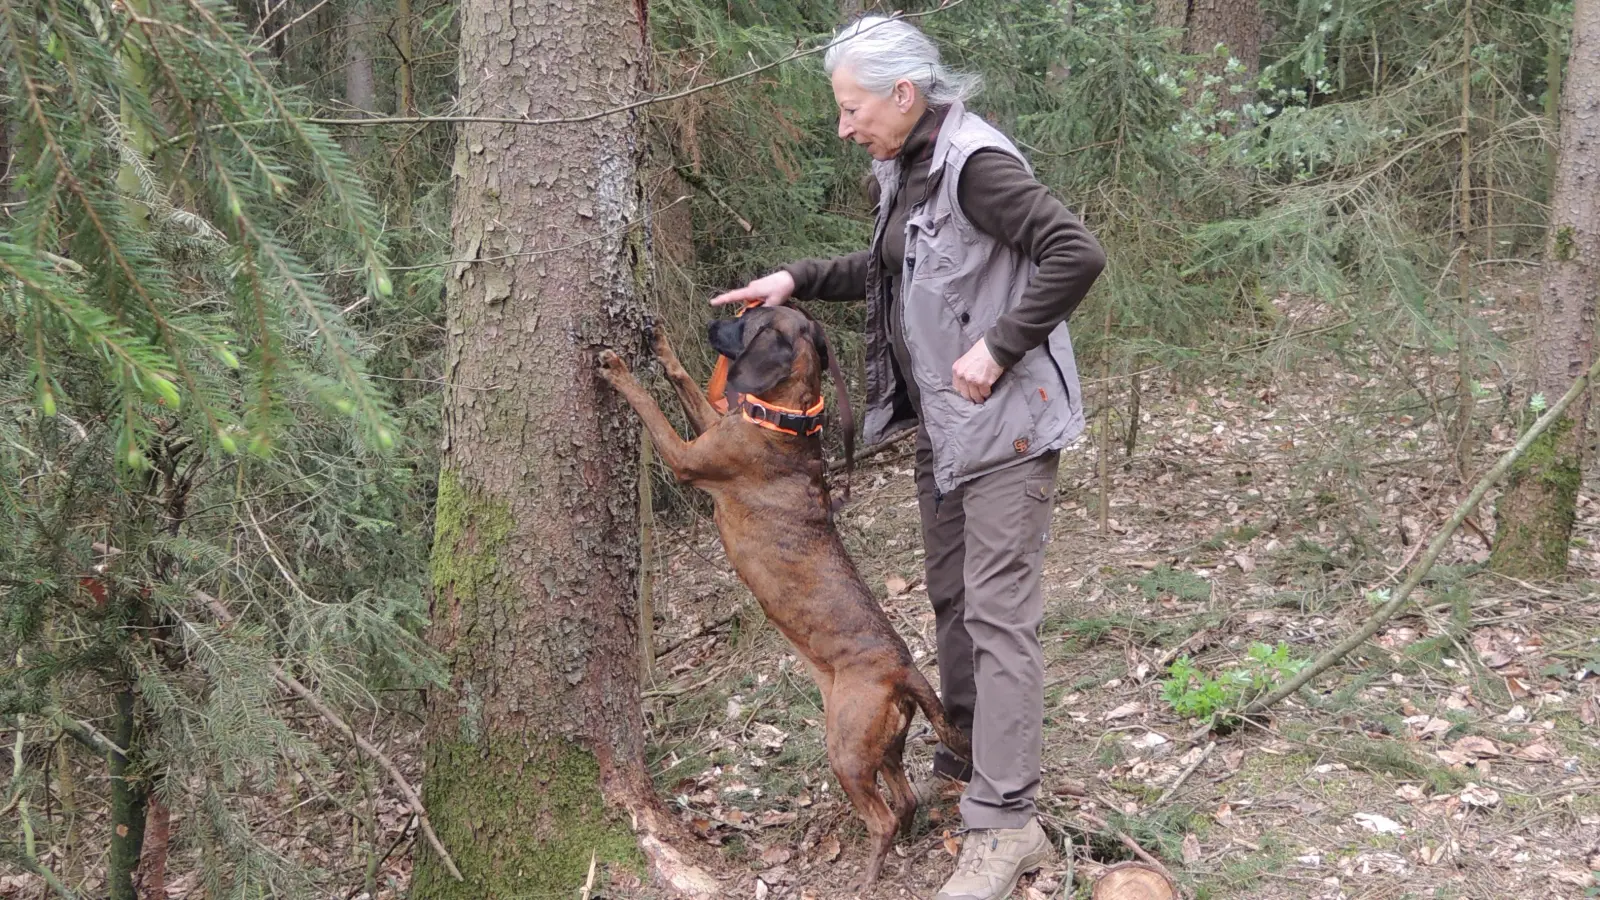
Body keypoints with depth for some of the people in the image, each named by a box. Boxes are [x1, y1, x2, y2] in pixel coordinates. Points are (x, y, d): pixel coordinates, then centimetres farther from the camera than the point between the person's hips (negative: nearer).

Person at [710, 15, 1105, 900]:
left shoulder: (975, 162, -20)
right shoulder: (904, 169, 8)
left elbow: (1076, 254, -26)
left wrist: (998, 346, -26)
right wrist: (799, 279, 12)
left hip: (1004, 424, -9)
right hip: (941, 422, 10)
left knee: (999, 613, -8)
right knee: (951, 596, 18)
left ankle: (1005, 821, -2)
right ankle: (963, 758, 34)